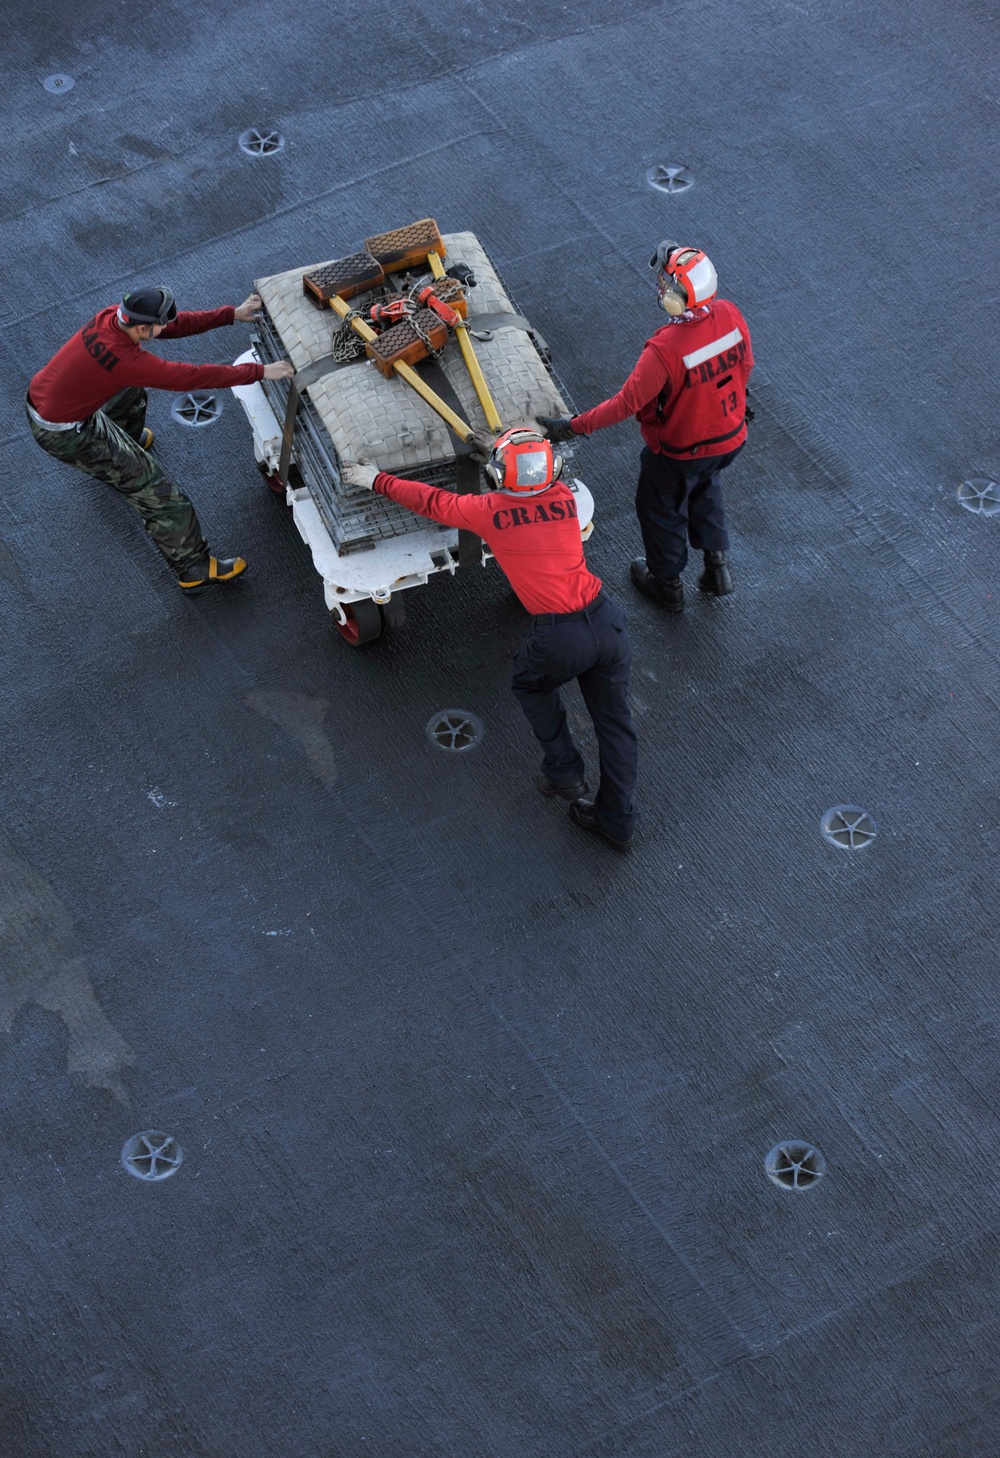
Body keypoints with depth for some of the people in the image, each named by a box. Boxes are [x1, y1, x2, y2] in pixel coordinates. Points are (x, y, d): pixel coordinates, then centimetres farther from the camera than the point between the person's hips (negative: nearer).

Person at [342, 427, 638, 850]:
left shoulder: (488, 511, -4)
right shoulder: (564, 498, 7)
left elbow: (432, 502, 13)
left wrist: (376, 480, 28)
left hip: (559, 639, -4)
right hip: (607, 623, 4)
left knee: (531, 684, 30)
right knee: (613, 719, 17)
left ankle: (564, 772, 31)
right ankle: (618, 822, 26)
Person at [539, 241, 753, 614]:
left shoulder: (664, 349, -38)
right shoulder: (729, 315, -20)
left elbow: (627, 403, -30)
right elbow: (745, 365, -2)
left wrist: (574, 426, -20)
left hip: (681, 452, -5)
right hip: (730, 438, 5)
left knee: (661, 508, 23)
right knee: (705, 487, 36)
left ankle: (668, 585, 43)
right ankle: (717, 563, 42)